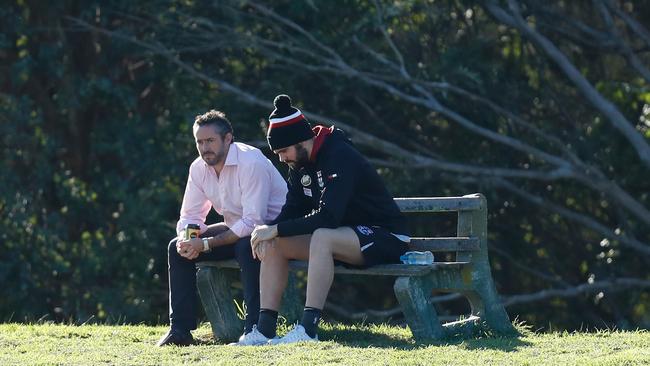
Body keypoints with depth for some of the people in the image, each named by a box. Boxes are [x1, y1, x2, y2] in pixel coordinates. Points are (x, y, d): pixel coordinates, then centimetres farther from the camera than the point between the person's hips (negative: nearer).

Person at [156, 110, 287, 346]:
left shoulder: (251, 163, -26)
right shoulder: (199, 168, -2)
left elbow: (252, 223, -31)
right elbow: (190, 217, 5)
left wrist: (206, 244, -32)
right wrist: (187, 239, -20)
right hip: (236, 228, 8)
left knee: (246, 246, -39)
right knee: (177, 248, -5)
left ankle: (254, 327, -34)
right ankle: (180, 330, -4)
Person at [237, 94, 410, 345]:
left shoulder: (340, 157, -23)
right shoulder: (300, 163, 5)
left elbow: (328, 216, -32)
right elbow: (293, 209, 7)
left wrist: (277, 230, -28)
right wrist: (270, 231, -14)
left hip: (386, 237, -9)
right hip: (344, 236, 9)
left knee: (322, 238, -36)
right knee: (274, 245, -5)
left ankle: (308, 329, -40)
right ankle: (265, 330, -11)